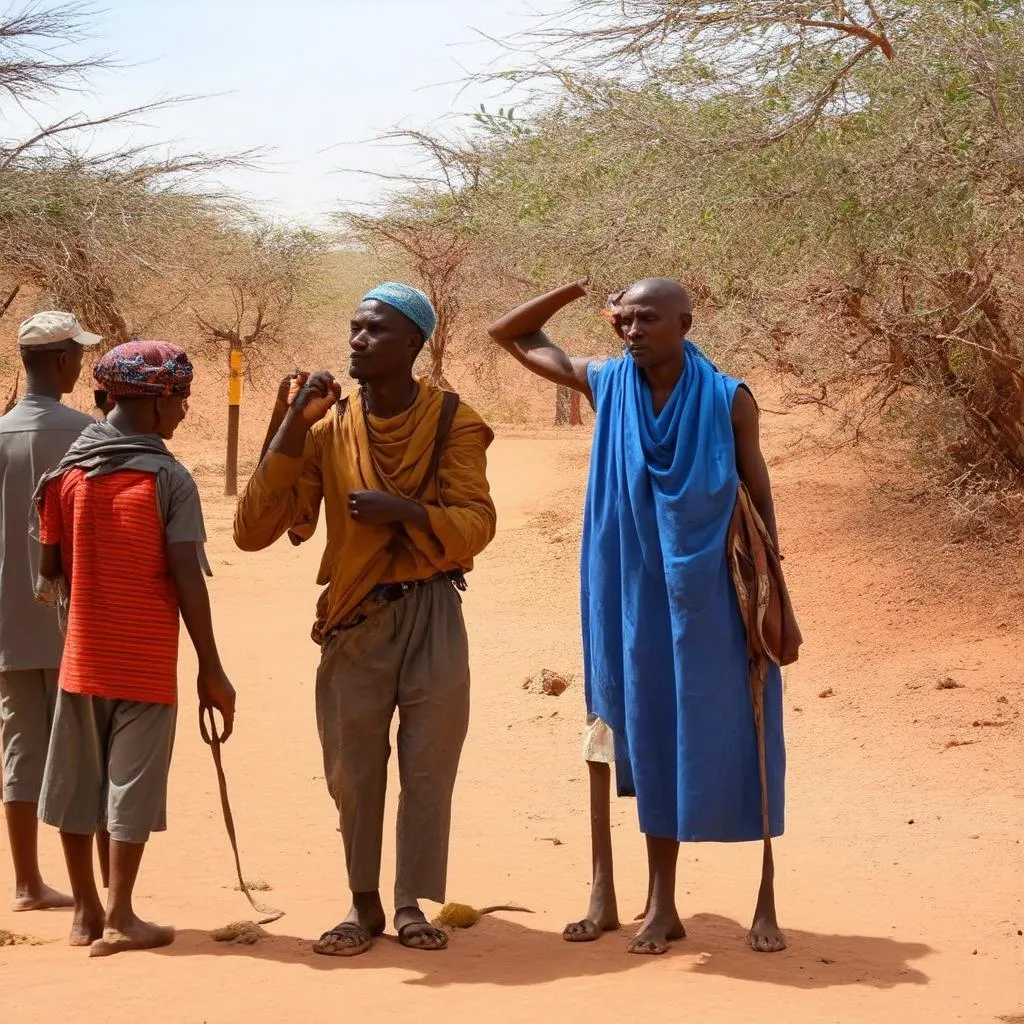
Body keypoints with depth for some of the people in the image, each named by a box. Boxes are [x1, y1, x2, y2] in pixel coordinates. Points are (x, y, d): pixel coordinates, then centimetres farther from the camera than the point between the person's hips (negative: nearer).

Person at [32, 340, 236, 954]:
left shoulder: (68, 472, 2)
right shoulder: (169, 479, -11)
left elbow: (50, 569, 5)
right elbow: (188, 581, -14)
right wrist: (211, 670, -10)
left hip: (82, 653, 4)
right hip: (147, 659, -4)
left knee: (77, 781, 11)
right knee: (132, 781, 2)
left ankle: (87, 911, 19)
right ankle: (120, 918, 3)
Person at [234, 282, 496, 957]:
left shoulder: (451, 421, -3)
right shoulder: (329, 427, 0)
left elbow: (477, 524, -10)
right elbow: (253, 531, -7)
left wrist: (405, 511, -27)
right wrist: (291, 430, -14)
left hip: (431, 615, -1)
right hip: (355, 621, 1)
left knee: (428, 768, 1)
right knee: (353, 771, 6)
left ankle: (411, 904, 16)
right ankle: (365, 905, 21)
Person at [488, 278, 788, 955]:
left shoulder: (728, 400, -7)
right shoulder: (605, 385, 0)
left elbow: (761, 497, -1)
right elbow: (510, 335, 10)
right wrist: (574, 292, -4)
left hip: (714, 598, -2)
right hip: (641, 598, 2)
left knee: (742, 744, 1)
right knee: (656, 744, 6)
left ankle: (766, 903, 10)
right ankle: (661, 906, 13)